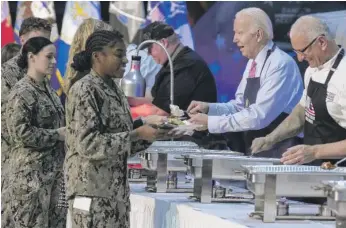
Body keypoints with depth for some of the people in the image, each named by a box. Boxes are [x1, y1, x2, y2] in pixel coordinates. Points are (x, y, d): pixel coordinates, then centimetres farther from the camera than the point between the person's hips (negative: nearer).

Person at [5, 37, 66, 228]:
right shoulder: (22, 92, -13)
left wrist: (67, 131, 5)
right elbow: (21, 132, -20)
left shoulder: (47, 88, 12)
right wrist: (57, 135, -15)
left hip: (54, 169, 8)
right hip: (31, 172, -8)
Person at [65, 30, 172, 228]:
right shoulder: (84, 90, -11)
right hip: (92, 191, -8)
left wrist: (149, 134, 0)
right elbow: (88, 144, -19)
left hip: (117, 189, 8)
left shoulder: (115, 90, 13)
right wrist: (137, 134, -19)